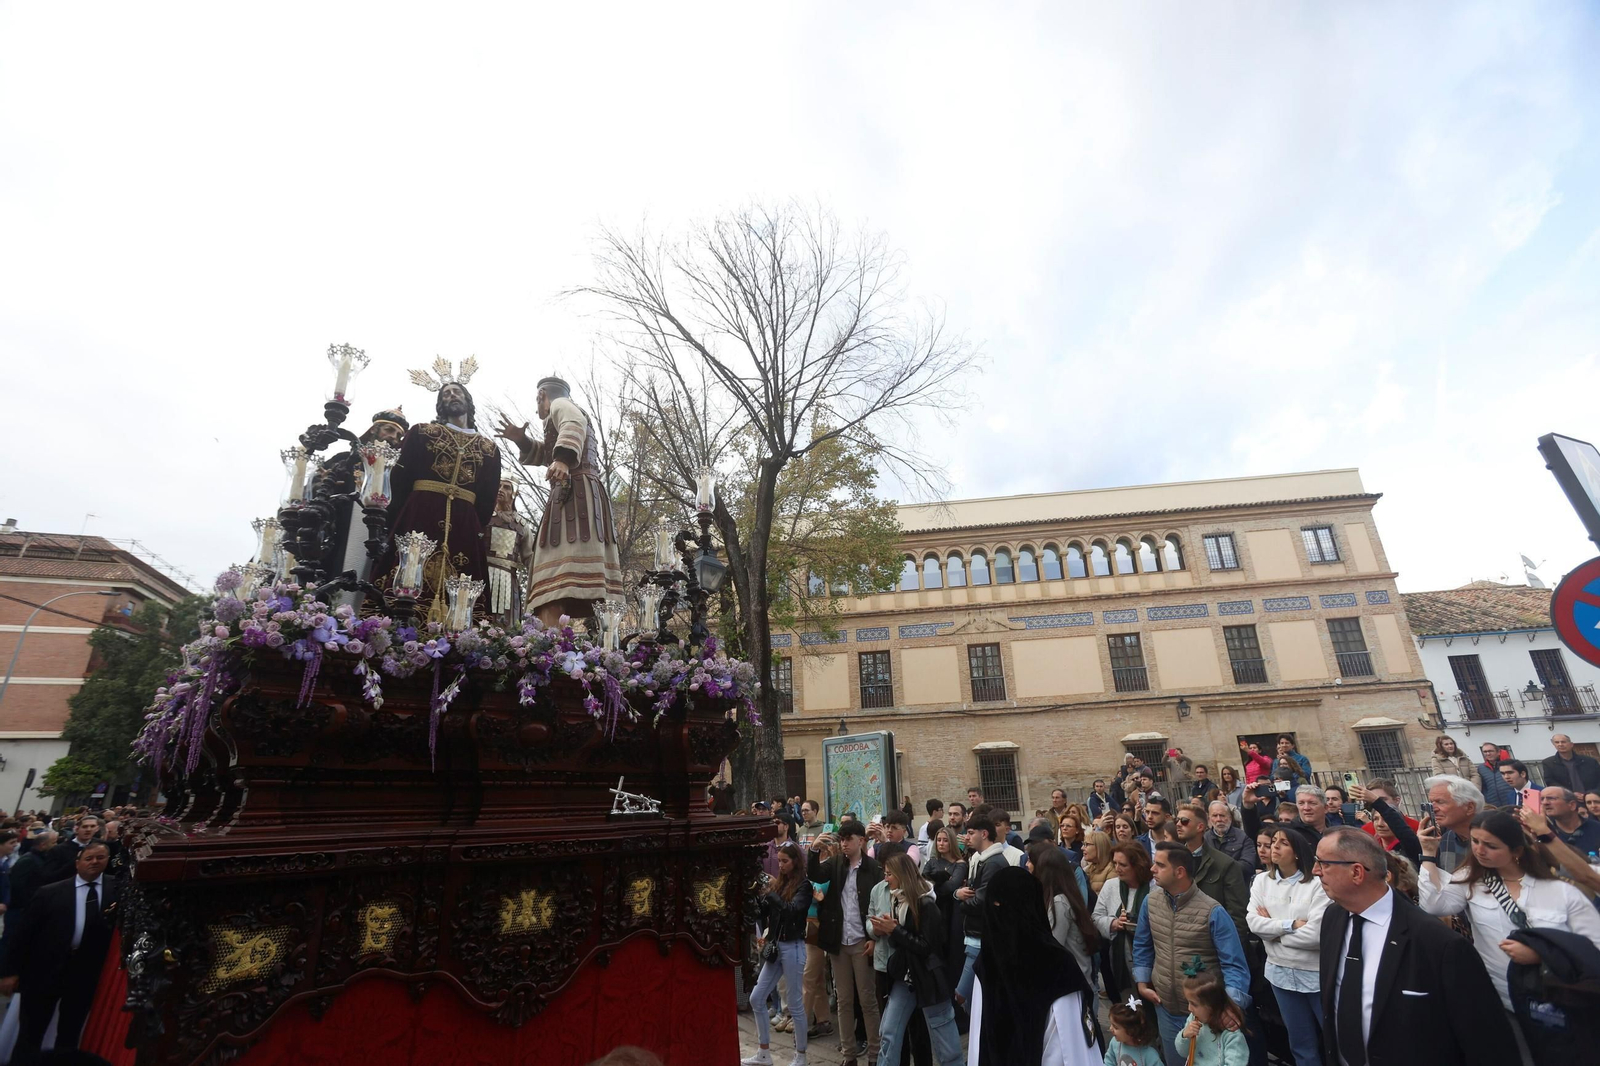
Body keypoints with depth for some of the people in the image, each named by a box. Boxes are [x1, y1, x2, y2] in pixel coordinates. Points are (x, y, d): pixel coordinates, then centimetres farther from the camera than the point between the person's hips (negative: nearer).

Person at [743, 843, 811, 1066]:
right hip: (775, 946, 7)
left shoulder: (804, 885, -10)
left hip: (793, 947, -7)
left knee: (795, 1004, 3)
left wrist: (770, 893, -25)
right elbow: (765, 913, 9)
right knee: (756, 999, 10)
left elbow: (793, 910, -25)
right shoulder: (779, 882, 7)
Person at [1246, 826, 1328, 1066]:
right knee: (1301, 1045, 19)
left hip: (1317, 974, -4)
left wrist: (1272, 928, -11)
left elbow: (1316, 935, -21)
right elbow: (1253, 922, -9)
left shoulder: (1317, 883, -15)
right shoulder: (1262, 881, -1)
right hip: (1281, 973, 4)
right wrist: (1292, 925, -19)